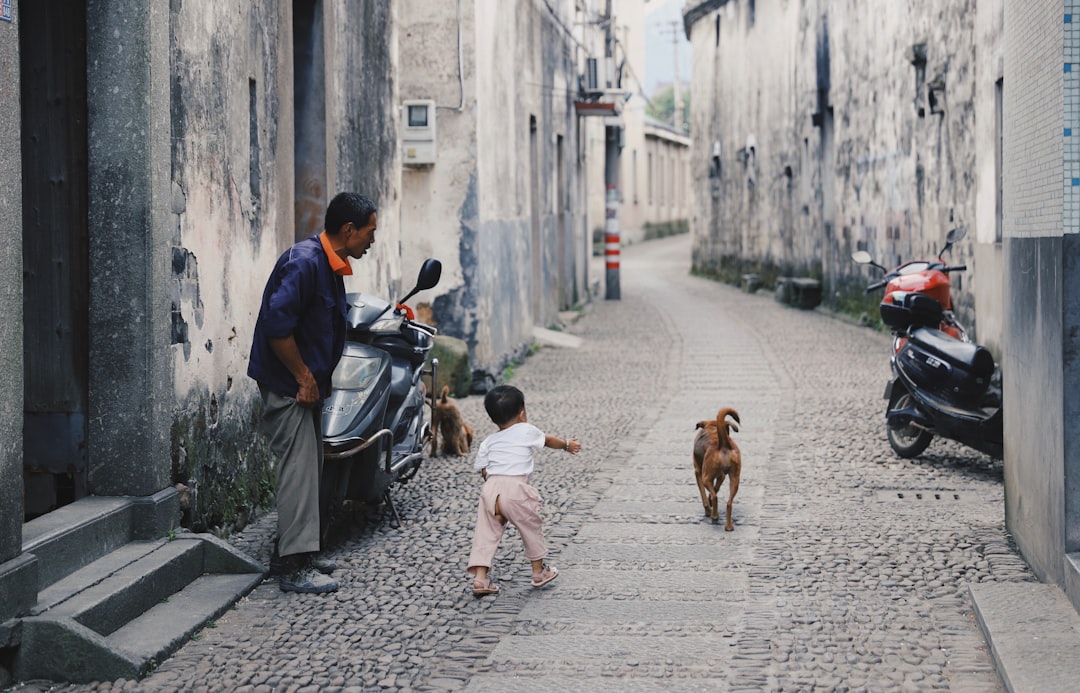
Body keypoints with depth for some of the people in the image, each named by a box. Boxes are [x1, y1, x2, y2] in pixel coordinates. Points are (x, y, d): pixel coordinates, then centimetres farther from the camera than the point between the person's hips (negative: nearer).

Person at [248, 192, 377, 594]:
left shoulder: (332, 266, 12)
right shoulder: (304, 262, -20)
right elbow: (277, 326, -26)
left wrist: (321, 380, 15)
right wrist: (305, 378, -19)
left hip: (308, 384, 10)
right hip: (287, 386, -10)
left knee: (309, 468, 14)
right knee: (299, 470, -11)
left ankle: (298, 555, 23)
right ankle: (295, 568, -9)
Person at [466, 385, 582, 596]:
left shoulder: (488, 442, 19)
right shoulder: (527, 431, 11)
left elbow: (483, 470, 15)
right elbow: (548, 441, 29)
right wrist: (567, 444, 47)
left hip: (490, 489, 3)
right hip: (515, 488, -3)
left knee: (486, 532, 8)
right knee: (531, 527, 15)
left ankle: (480, 577, -2)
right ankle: (539, 572, 28)